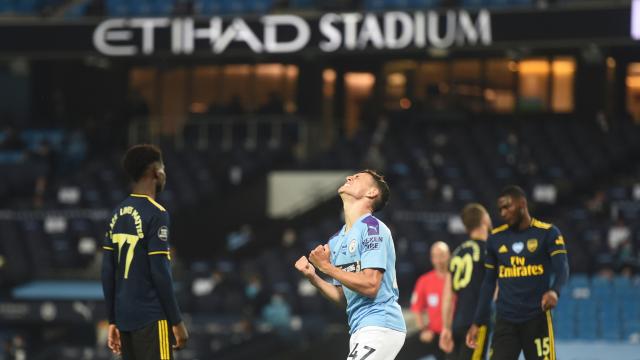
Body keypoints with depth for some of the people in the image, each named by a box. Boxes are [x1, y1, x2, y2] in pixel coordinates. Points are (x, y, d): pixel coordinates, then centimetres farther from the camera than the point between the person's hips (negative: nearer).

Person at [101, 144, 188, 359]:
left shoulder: (119, 214, 11)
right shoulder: (155, 214, -12)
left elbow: (108, 272, 12)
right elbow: (160, 272, -16)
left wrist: (113, 321, 17)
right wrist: (176, 322, -11)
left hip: (124, 318, 8)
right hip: (151, 319, -8)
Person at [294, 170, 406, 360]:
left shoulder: (372, 228, -9)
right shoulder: (336, 240, 17)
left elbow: (370, 286, -19)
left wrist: (326, 267, -15)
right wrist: (312, 277, 3)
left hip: (380, 327, -9)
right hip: (360, 330, 9)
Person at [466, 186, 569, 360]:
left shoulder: (548, 233, -2)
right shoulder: (496, 238, 9)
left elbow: (562, 269, -14)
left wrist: (554, 291, -36)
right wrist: (478, 322, 12)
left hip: (537, 319, -3)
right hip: (505, 320, 3)